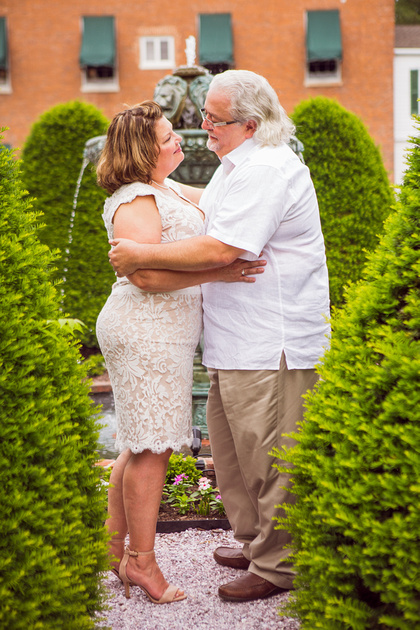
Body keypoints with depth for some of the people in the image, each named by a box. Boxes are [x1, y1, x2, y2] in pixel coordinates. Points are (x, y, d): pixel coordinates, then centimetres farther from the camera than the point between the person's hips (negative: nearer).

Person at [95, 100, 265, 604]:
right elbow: (147, 274, -25)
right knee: (152, 448, -4)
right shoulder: (134, 202, -15)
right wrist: (217, 272, -26)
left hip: (157, 332, 10)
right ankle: (140, 560, 6)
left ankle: (113, 543, 25)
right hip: (146, 334, -10)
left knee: (141, 445, 15)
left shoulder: (163, 189, 17)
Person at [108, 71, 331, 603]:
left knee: (268, 455, -1)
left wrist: (142, 255, -19)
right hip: (240, 340, 11)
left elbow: (220, 250, -26)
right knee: (230, 445, 18)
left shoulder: (266, 170, -19)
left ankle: (278, 565, 13)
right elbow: (206, 211, 33)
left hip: (272, 342, -11)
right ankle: (257, 541, 33)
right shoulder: (238, 164, 16)